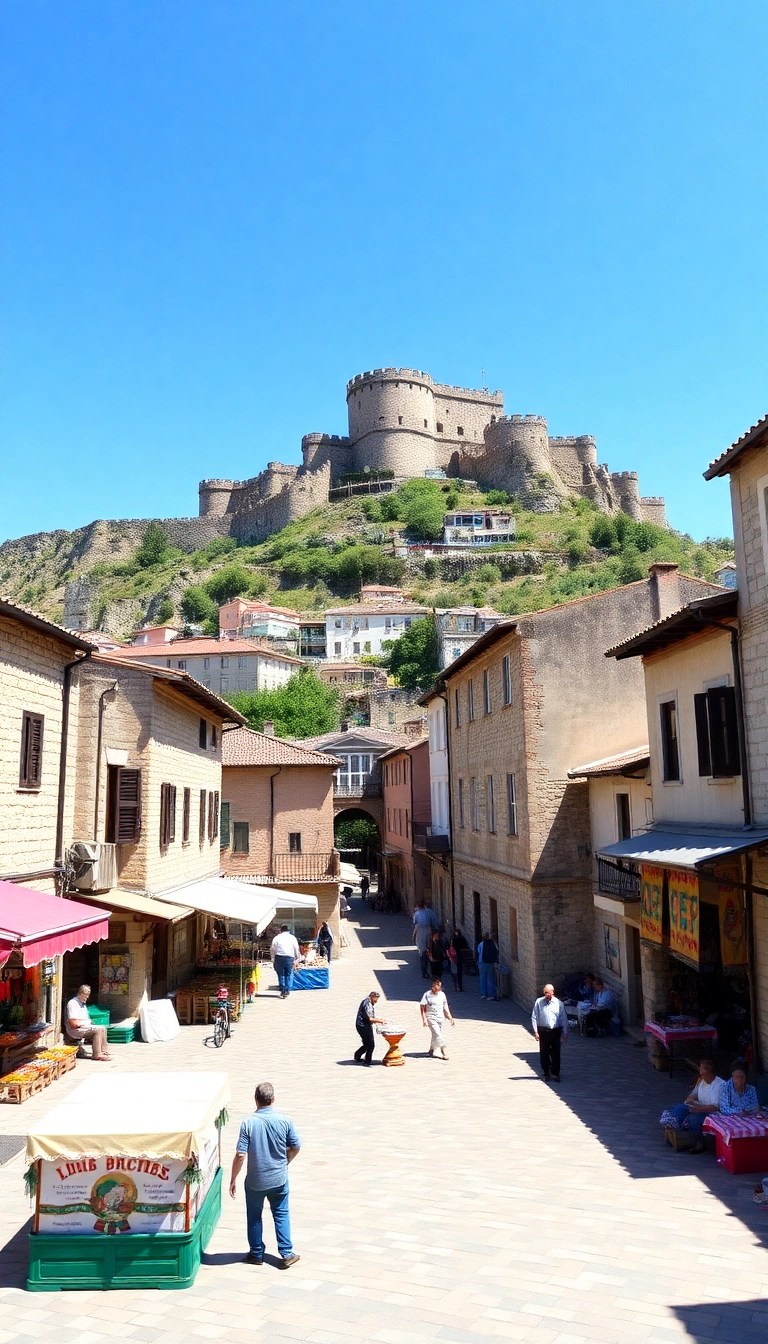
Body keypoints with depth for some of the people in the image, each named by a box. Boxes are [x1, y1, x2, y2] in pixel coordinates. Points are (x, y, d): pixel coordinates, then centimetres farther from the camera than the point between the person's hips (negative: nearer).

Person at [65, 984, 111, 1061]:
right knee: (97, 1030, -23)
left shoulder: (83, 1004, 17)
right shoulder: (73, 1003, -16)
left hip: (85, 1027, 10)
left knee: (103, 1029, -1)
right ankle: (97, 1054, -20)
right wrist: (86, 1024, -15)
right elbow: (73, 1024, -23)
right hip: (75, 1031, -10)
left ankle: (104, 1051, 2)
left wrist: (89, 1023, 5)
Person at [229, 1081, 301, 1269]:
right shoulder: (284, 1121, -12)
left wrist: (233, 1179, -5)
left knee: (254, 1217, 18)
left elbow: (240, 1155, -18)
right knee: (281, 1214, 17)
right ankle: (287, 1254, 17)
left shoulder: (248, 1123, -18)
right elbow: (296, 1147, 0)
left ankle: (256, 1254, 27)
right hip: (279, 1178, 1)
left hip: (255, 1181, -1)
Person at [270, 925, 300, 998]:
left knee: (281, 975, 7)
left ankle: (282, 991, 6)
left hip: (279, 957, 0)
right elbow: (296, 949, 8)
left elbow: (272, 949, 4)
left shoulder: (276, 938, 5)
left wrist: (273, 959, 10)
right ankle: (287, 991, 2)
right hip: (289, 957, 0)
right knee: (289, 975, 7)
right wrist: (296, 958, 14)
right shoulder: (292, 937, 8)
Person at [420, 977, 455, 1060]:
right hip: (431, 1018, -5)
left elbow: (445, 1008, 13)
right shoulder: (427, 994, -8)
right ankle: (443, 1052, -17)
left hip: (440, 1018, 5)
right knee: (437, 1034, -16)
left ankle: (431, 1050, 32)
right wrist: (424, 1019, -13)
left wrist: (451, 1018, 10)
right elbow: (422, 1007, -6)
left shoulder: (442, 995, 5)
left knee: (435, 1035, 11)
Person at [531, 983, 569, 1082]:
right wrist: (535, 1031, -4)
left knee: (556, 1053, 3)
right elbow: (534, 1017, 1)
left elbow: (564, 1019, 4)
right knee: (544, 1053, 6)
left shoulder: (558, 1003, -1)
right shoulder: (539, 1002, -2)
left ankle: (555, 1074, 15)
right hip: (543, 1031, 0)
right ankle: (546, 1073, 21)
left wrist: (565, 1032, 3)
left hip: (556, 1030, 0)